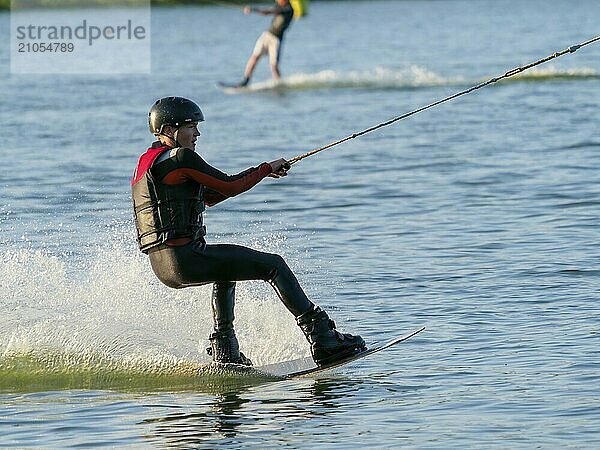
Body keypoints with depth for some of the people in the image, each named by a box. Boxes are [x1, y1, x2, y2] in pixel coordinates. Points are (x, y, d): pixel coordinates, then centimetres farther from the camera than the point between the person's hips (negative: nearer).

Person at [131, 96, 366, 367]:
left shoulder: (146, 163, 21)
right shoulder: (180, 157, -9)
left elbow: (207, 197, 26)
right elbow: (230, 187, -8)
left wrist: (263, 172, 21)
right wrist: (267, 168, 10)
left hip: (162, 265, 10)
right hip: (185, 257, -10)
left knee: (226, 271, 38)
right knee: (273, 265, -3)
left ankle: (224, 351, 29)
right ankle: (322, 339, -11)